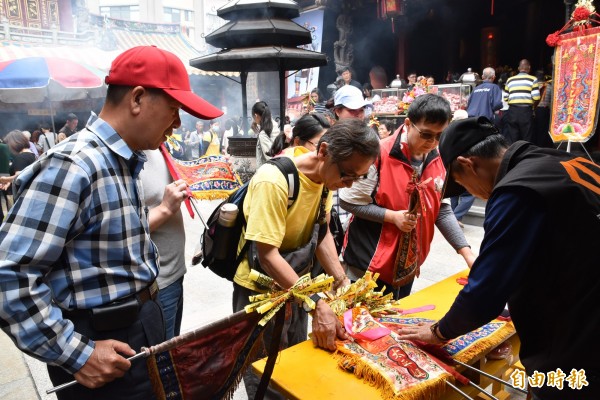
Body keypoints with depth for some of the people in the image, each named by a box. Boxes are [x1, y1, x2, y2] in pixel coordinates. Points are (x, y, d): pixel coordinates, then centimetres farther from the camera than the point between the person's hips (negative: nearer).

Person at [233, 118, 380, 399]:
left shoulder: (327, 176, -7)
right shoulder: (273, 181, -31)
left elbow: (321, 232, 0)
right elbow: (267, 256, -31)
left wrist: (342, 281, -11)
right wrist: (317, 305, -33)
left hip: (293, 285, 7)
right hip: (260, 290, -6)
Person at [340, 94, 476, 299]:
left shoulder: (436, 161, 0)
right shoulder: (379, 154, -21)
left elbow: (441, 210, 5)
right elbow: (348, 201, -17)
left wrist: (467, 253, -3)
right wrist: (393, 216, -24)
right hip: (370, 263, -6)